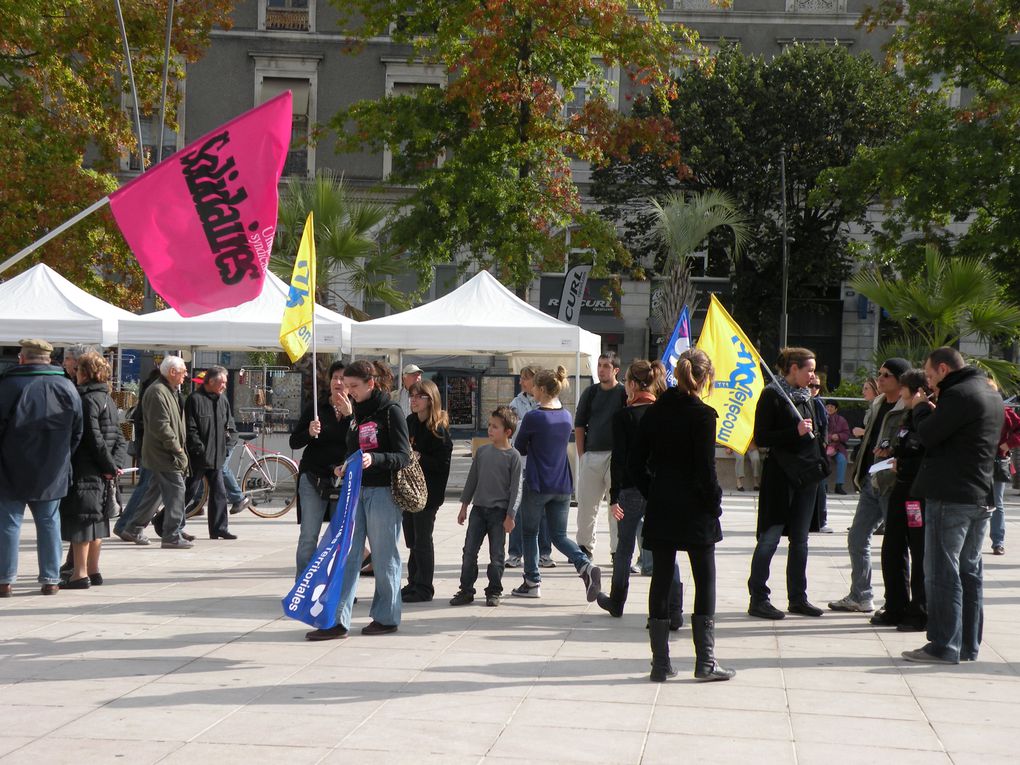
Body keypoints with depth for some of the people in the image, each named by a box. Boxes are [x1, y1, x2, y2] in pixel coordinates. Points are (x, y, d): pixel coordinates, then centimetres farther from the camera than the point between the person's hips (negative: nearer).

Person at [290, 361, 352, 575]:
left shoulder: (355, 411, 2)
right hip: (314, 479, 0)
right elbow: (294, 442, 5)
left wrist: (348, 415, -18)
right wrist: (309, 432, -15)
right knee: (309, 537, -4)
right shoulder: (315, 409, 5)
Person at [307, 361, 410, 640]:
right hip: (356, 489, 7)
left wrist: (374, 459, -29)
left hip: (382, 491, -7)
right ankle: (337, 620, 2)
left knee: (384, 556, 3)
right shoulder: (358, 411, 13)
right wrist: (344, 467, 6)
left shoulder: (390, 411, -9)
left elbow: (404, 456, -13)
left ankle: (386, 617, 16)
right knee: (346, 554, 2)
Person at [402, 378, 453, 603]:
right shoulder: (410, 422, 8)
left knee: (422, 540, -1)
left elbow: (443, 463, -16)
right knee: (411, 540, 13)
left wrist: (419, 458, -23)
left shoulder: (438, 429, -13)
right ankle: (414, 583, 23)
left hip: (428, 493, -7)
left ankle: (424, 588, 7)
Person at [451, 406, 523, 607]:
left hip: (499, 511, -4)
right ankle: (466, 590, 8)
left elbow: (516, 487, -7)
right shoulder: (482, 451, 7)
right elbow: (472, 479, 15)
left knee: (496, 554, 3)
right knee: (469, 551, 1)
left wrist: (510, 516, -11)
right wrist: (464, 506, 14)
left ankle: (494, 591, 15)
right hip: (478, 508, 4)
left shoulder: (513, 456, -6)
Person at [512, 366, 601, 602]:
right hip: (562, 485, 5)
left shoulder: (533, 417, -14)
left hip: (537, 485, -5)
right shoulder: (566, 417, 6)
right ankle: (586, 566, -13)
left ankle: (532, 582, 17)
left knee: (530, 533, 13)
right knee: (559, 535, 11)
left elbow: (519, 449, -2)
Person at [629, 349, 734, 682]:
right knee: (705, 582, 6)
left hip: (660, 509, 5)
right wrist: (715, 503, -3)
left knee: (661, 581, 8)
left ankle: (660, 662, 9)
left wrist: (652, 494, 13)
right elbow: (705, 469, -15)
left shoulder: (654, 412, 4)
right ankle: (705, 661, 5)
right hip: (695, 512, -5)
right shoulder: (702, 415, -12)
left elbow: (636, 462, 6)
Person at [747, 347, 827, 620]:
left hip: (806, 475, 7)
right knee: (770, 538, -5)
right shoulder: (772, 395, -8)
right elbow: (761, 438, -13)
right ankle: (758, 599, 0)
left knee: (800, 539, 10)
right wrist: (796, 432, -20)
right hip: (780, 475, -7)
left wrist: (819, 461, 17)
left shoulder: (805, 396, 14)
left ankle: (798, 598, 17)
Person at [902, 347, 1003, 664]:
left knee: (942, 573, -5)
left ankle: (944, 646, -5)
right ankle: (969, 645, 18)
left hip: (950, 497, -9)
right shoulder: (991, 395, 16)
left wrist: (922, 408, 3)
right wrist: (935, 412, 14)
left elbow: (927, 435, -15)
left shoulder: (958, 395, -15)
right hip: (980, 496, 9)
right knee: (969, 572, 13)